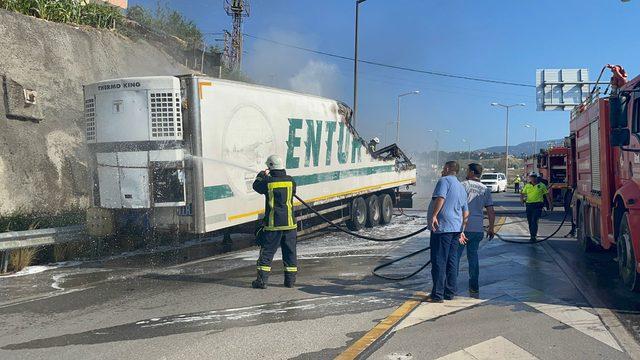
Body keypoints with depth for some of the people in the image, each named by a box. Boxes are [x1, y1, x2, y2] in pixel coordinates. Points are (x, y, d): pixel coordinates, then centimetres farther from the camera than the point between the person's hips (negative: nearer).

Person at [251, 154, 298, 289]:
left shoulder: (268, 182, -9)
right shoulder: (290, 181, -1)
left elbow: (256, 185, 12)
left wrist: (262, 175, 30)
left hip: (272, 224, -2)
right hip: (289, 223, 3)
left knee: (267, 252, 5)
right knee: (290, 252, 12)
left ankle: (262, 280, 4)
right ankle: (290, 280, 15)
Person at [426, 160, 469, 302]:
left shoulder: (444, 180, -5)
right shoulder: (461, 187, 22)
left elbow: (440, 198, -22)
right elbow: (466, 212, 23)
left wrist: (434, 215, -22)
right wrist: (462, 231, 25)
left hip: (442, 227, -9)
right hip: (456, 228, 9)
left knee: (439, 262, -4)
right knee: (452, 260, 13)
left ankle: (437, 295, -2)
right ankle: (450, 293, 19)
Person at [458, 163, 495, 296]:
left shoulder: (463, 185, -6)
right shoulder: (486, 189, 9)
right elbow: (491, 212, 9)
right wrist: (491, 228, 18)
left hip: (463, 227, -5)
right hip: (478, 229, 5)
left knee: (455, 256, 1)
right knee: (473, 256, 14)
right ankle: (474, 288, 16)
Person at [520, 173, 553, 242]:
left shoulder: (541, 185, 4)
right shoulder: (527, 186, 11)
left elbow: (547, 195, 9)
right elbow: (522, 193, 12)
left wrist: (550, 204, 8)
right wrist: (522, 199, -10)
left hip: (538, 205, -4)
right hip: (529, 205, 4)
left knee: (534, 221, -16)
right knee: (530, 222, 10)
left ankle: (533, 236, -16)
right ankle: (532, 235, 24)